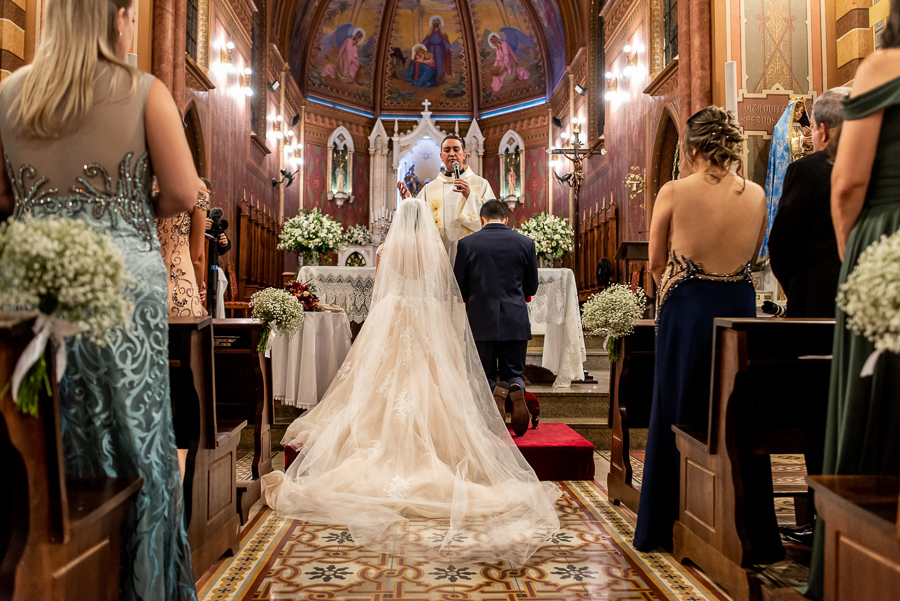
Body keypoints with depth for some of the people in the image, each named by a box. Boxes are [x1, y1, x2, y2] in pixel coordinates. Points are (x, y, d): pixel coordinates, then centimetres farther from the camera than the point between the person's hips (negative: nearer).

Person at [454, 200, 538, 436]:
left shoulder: (467, 244, -2)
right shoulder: (526, 243, 2)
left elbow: (458, 288, 3)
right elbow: (531, 288, 9)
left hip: (481, 321, -1)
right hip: (515, 321, 1)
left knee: (484, 376, 11)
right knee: (513, 372, 14)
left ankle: (496, 391, -21)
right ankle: (516, 389, -20)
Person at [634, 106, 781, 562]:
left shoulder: (673, 193, -8)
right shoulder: (756, 195, 0)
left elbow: (655, 262, 2)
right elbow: (753, 255, 14)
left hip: (685, 311, -2)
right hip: (739, 307, 2)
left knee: (679, 417, 12)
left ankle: (671, 528, 23)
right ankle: (751, 534, 22)